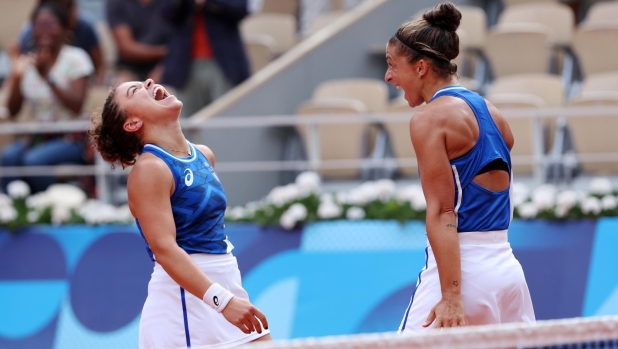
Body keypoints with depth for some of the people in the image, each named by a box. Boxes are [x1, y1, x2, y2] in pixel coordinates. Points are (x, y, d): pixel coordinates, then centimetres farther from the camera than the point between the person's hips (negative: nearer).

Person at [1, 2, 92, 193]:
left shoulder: (75, 58, -4)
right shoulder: (27, 61, 7)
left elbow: (76, 106, -16)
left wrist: (47, 76, -23)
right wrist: (17, 76, -13)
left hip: (68, 140, -4)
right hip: (35, 138, 4)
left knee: (33, 160, -32)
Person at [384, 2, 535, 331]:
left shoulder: (429, 118, -8)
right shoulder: (491, 113, 15)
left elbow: (441, 213, -15)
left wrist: (451, 296, -20)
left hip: (459, 267, -8)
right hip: (507, 265, 8)